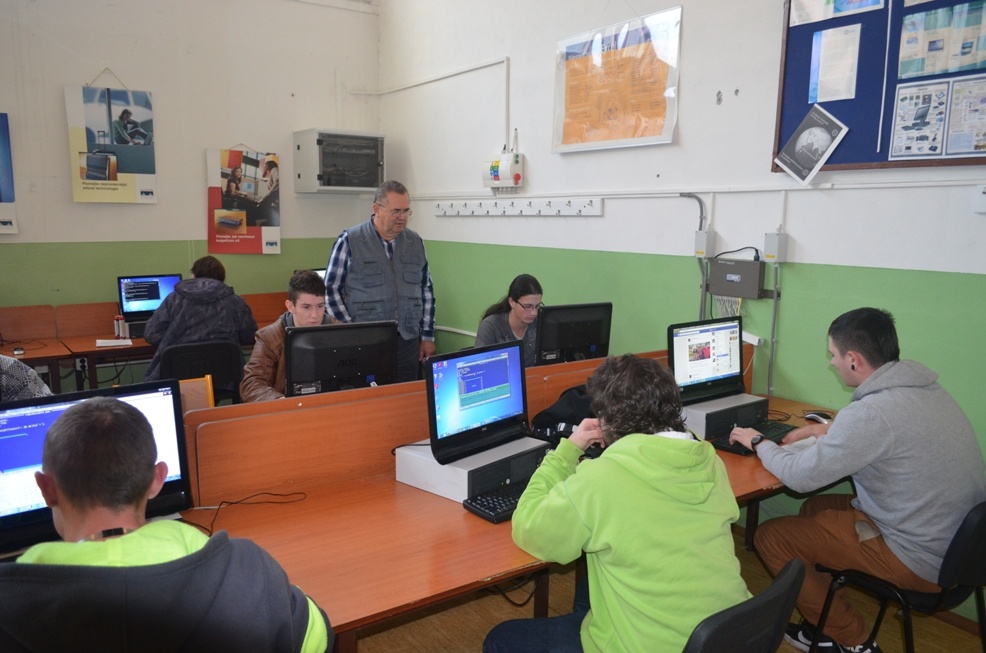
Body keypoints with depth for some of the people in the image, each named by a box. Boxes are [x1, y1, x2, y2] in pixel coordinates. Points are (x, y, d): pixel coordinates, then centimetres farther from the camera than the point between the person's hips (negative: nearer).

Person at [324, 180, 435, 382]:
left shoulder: (416, 242, 8)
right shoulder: (349, 241, -5)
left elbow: (426, 290, 13)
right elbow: (331, 289, -4)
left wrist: (427, 336, 9)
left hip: (408, 342, 4)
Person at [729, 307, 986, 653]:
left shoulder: (874, 411, -29)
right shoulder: (924, 386, 0)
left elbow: (799, 477, -20)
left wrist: (758, 442, -3)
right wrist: (824, 431, 15)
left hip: (923, 562, -9)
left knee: (771, 536, -2)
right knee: (816, 508, 22)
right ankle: (825, 625, 27)